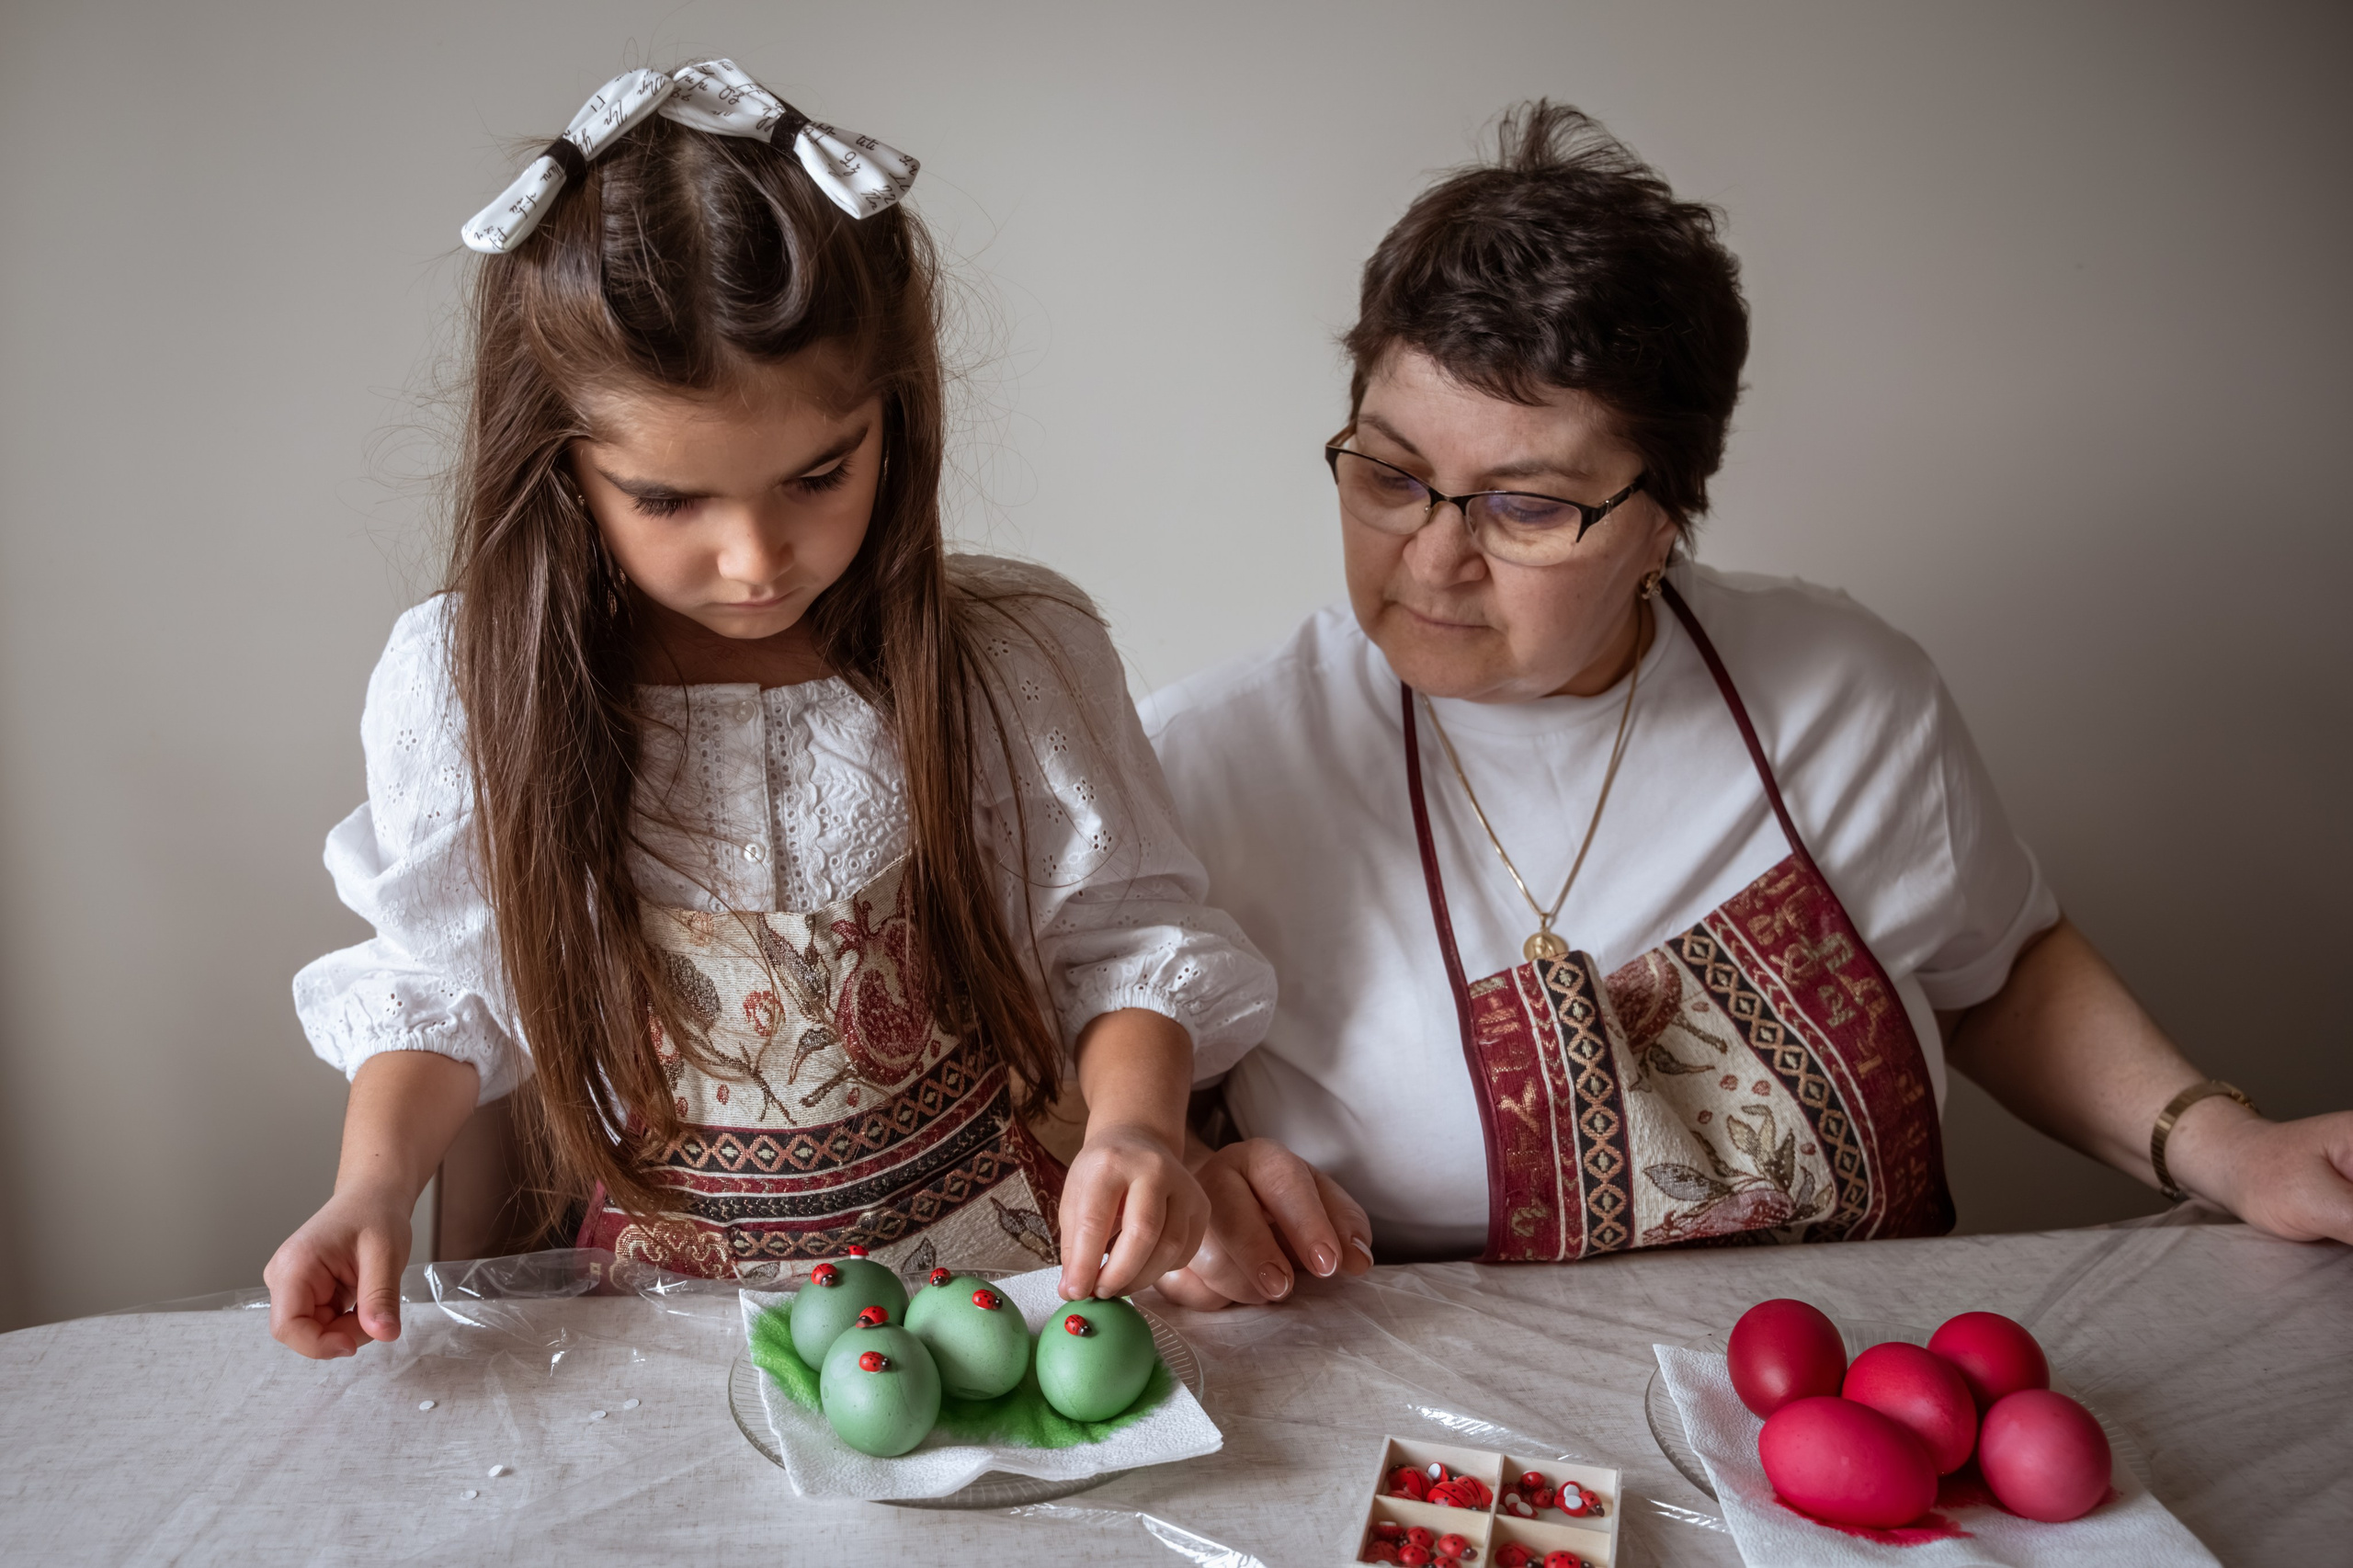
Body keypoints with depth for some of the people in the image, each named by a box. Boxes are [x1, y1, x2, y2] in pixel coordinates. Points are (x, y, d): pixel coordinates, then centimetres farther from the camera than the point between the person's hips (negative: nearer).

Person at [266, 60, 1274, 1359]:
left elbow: (1123, 937, -2)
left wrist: (1133, 1126, -20)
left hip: (997, 1258, 1)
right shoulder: (463, 687, -8)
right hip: (667, 1287, 0)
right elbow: (444, 983, 6)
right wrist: (373, 1186, -8)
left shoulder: (1018, 662, -11)